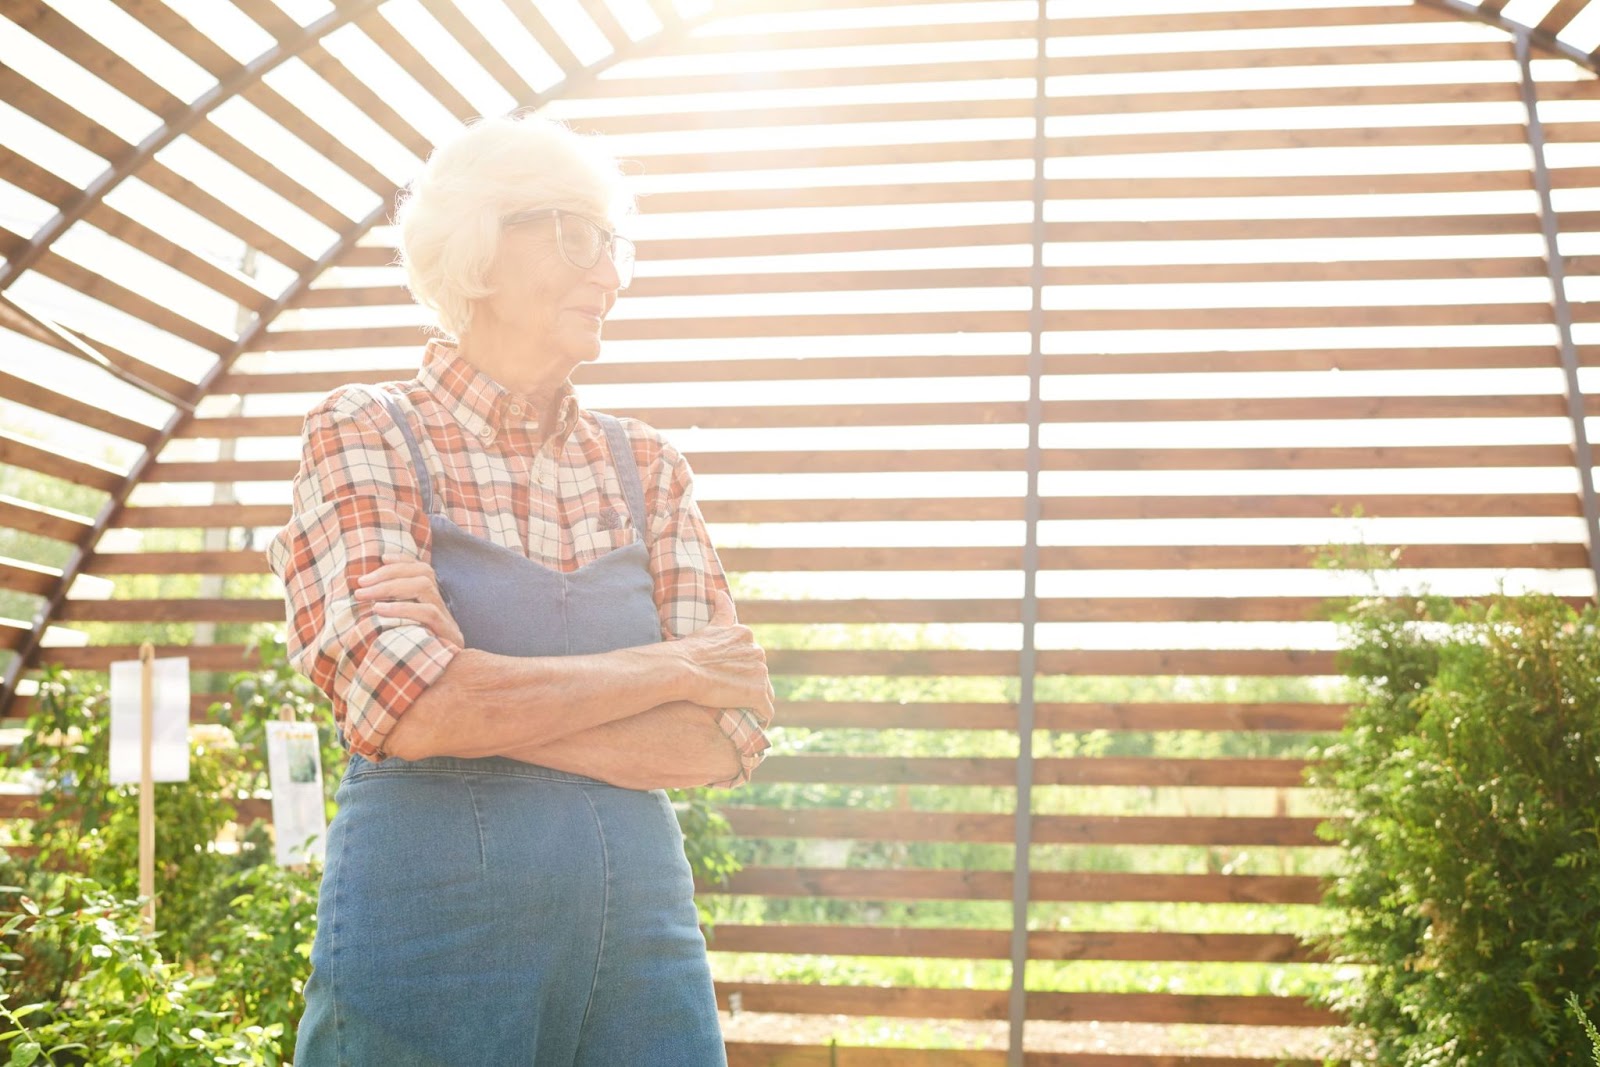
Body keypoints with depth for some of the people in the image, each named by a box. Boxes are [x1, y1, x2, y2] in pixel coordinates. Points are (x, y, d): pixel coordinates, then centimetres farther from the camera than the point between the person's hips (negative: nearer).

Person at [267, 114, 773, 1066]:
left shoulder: (647, 468, 10)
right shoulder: (366, 435, 0)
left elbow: (732, 737, -1)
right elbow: (401, 704, -16)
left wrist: (494, 708, -12)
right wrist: (670, 669, -8)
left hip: (643, 923, 4)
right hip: (433, 922, -3)